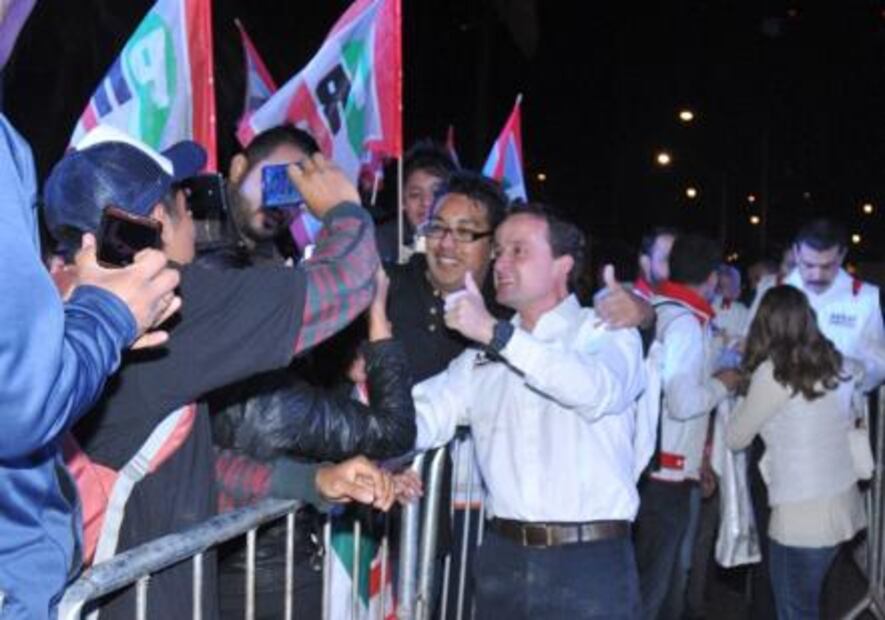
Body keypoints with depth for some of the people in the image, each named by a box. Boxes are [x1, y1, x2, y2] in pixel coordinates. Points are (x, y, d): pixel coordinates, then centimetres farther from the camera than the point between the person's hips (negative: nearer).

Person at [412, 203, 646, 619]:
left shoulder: (606, 333, 2)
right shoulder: (483, 356, 15)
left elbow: (598, 390, -20)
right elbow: (420, 419, 5)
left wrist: (496, 333, -22)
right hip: (503, 556, 4)